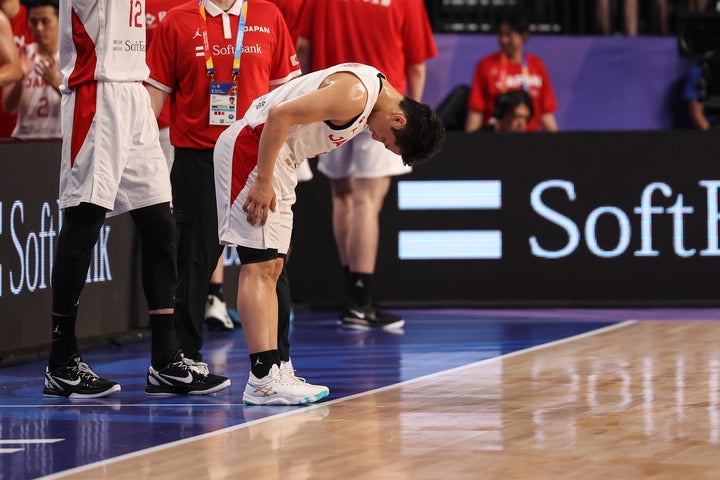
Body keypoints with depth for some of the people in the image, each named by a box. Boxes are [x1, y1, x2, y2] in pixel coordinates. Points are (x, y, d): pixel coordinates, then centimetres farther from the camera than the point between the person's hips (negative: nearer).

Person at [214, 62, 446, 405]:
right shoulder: (355, 95, -23)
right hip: (250, 144, -10)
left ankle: (271, 373, 9)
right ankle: (263, 380, -18)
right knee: (259, 265, -14)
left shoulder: (377, 92, 8)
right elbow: (280, 114, -27)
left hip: (277, 158, 10)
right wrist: (262, 182, -23)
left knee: (270, 269, 8)